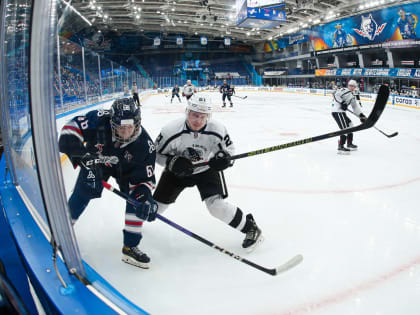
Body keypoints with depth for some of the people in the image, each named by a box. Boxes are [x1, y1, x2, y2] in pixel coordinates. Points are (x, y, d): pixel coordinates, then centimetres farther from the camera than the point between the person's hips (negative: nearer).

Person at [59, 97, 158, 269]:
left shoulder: (145, 145, -31)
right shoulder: (98, 120, -35)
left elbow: (144, 178, -24)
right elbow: (72, 127, -25)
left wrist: (146, 198, -41)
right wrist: (81, 154, -35)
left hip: (125, 169, 0)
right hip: (95, 160, 0)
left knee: (137, 198, -15)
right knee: (83, 192, -7)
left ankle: (130, 247, -3)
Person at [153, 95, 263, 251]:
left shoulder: (217, 130, -25)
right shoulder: (171, 131, -29)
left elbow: (229, 148, -6)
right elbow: (156, 153, -15)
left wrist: (224, 158, -28)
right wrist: (173, 162, -33)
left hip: (206, 169, -1)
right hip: (177, 171, 1)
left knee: (216, 205, -21)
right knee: (157, 205, 6)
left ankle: (250, 227, -1)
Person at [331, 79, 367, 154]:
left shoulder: (352, 96, 24)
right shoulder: (345, 90, -5)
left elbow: (356, 107, 24)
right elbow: (335, 94, -19)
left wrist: (361, 115, 15)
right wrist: (341, 102, -24)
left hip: (341, 112, 11)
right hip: (337, 112, -11)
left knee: (350, 125, 22)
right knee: (345, 128, -17)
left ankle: (349, 144, 34)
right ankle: (340, 147, -20)